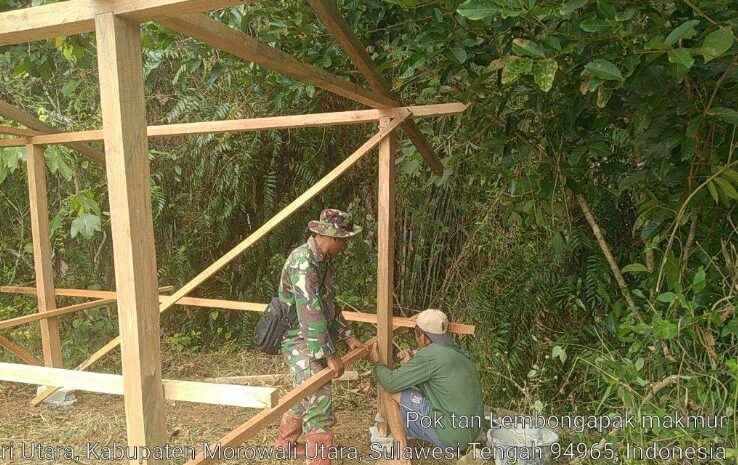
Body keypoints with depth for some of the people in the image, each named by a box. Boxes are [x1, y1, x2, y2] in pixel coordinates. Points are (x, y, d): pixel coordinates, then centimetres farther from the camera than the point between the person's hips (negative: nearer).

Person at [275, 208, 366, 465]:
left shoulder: (323, 260, 7)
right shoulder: (303, 261, -23)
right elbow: (310, 312, -27)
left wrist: (348, 336, 9)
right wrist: (330, 354, -25)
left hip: (315, 339, 10)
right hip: (300, 340, -9)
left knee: (307, 395, 21)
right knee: (319, 402, -10)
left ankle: (285, 442, 41)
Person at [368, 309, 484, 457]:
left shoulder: (431, 354, -18)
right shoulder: (457, 351, 9)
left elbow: (391, 383, -15)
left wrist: (377, 363, 4)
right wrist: (410, 364, 8)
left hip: (450, 435, -9)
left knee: (390, 395, -4)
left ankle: (401, 457, -1)